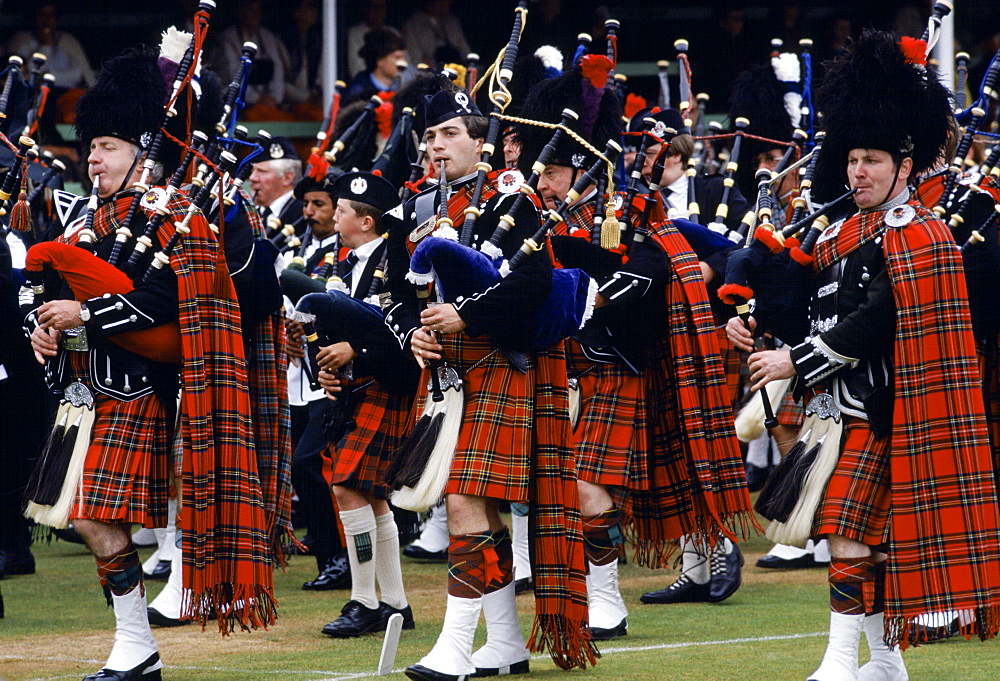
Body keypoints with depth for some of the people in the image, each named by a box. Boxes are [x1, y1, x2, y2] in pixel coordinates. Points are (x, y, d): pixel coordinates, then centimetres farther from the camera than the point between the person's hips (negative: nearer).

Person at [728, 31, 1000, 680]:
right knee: (864, 531, 11)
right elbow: (822, 309, 14)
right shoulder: (844, 236, 14)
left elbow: (874, 322, -21)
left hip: (877, 408, -8)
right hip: (839, 404, 8)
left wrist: (796, 361, -21)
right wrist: (755, 327, -3)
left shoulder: (921, 239, -12)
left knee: (849, 526, -13)